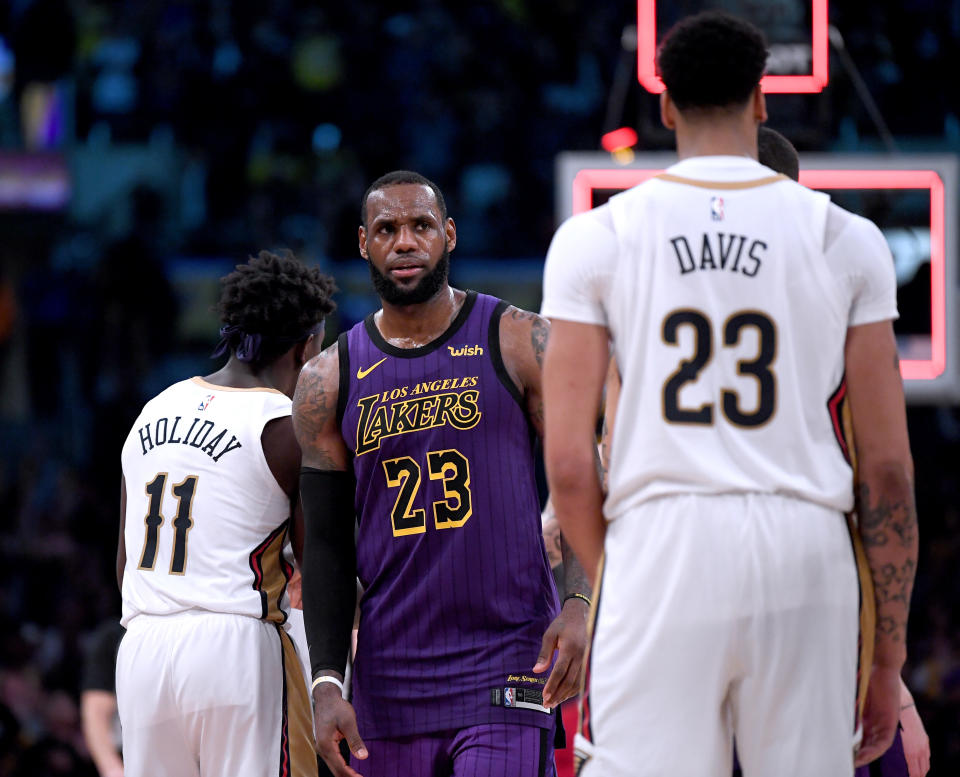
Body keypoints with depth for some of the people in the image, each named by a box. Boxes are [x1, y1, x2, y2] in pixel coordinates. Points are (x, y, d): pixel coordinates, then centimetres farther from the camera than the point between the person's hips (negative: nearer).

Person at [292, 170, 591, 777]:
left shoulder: (518, 343, 0)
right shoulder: (329, 381, 7)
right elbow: (328, 549, 8)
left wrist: (580, 605, -16)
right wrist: (327, 685, -2)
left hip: (506, 670, -3)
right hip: (389, 680, 3)